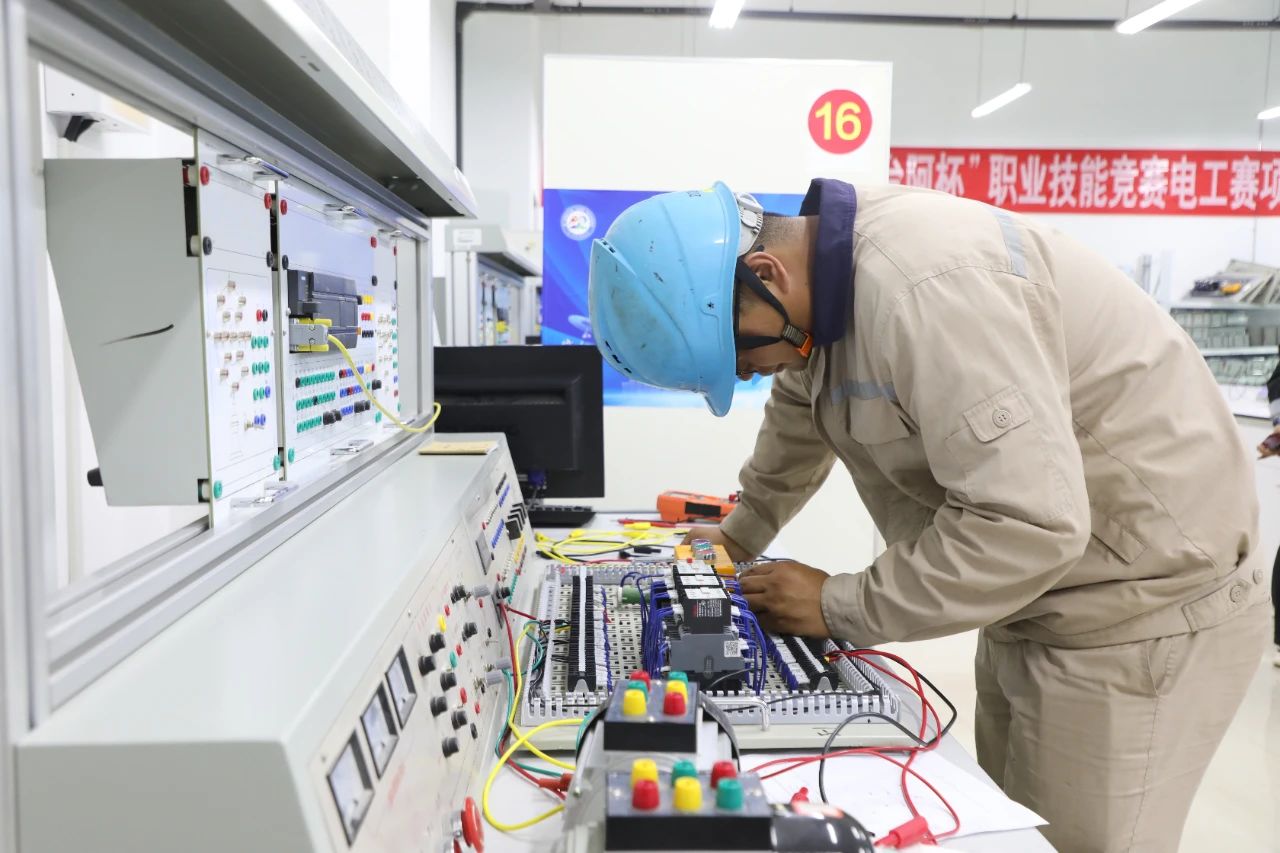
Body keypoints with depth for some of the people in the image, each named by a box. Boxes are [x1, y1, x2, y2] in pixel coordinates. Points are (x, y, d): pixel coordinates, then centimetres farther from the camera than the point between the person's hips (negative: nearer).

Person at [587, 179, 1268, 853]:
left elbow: (1027, 522, -32)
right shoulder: (828, 276, 1)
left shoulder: (919, 282, -29)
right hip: (1040, 591, 9)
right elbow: (799, 416, 20)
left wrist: (840, 607, -22)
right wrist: (743, 533, 25)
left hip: (1142, 607, -8)